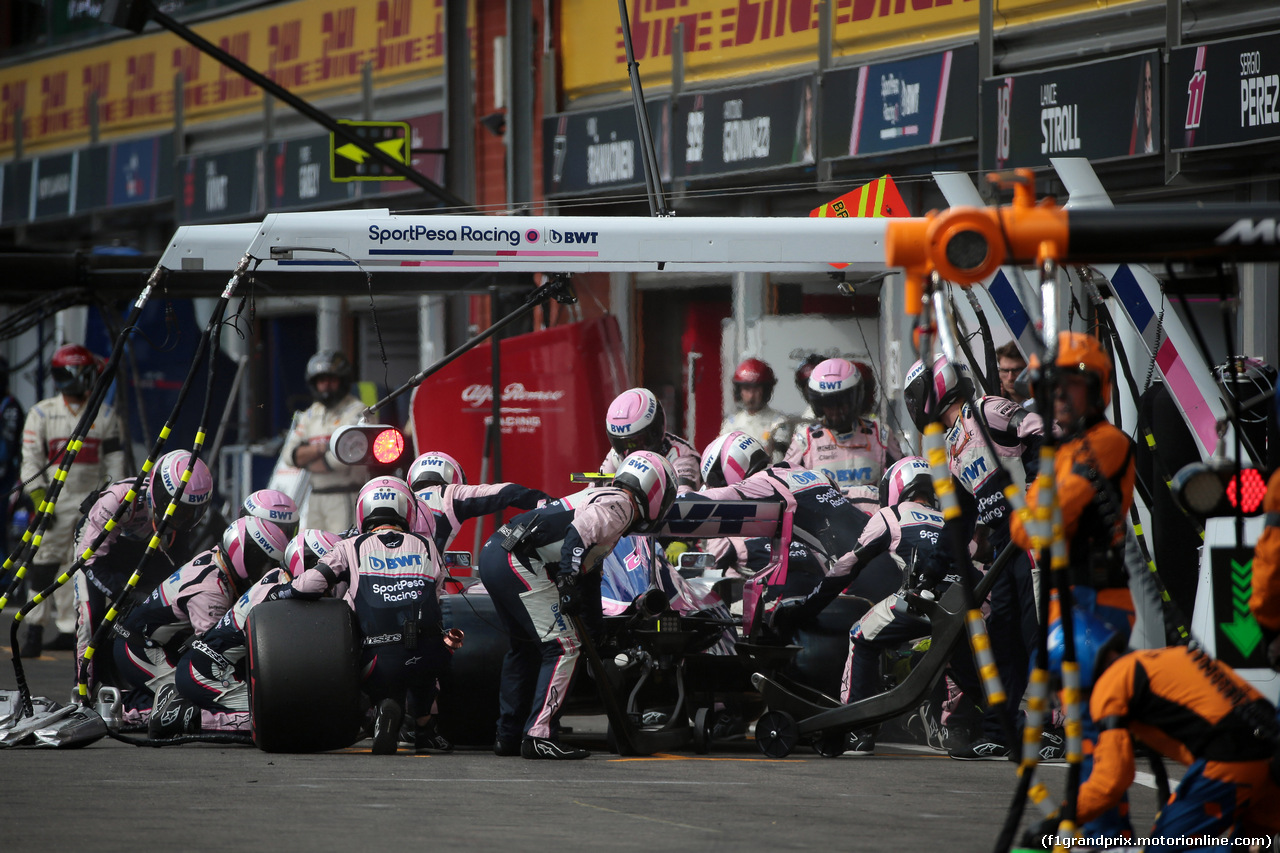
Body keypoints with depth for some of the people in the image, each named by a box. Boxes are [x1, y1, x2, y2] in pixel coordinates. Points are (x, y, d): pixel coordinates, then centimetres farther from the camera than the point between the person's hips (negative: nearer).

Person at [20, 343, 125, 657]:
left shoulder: (106, 416, 8)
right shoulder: (42, 413, 4)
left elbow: (114, 461, 9)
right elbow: (31, 459, 2)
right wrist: (39, 499, -8)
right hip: (55, 498, -1)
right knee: (45, 565, -7)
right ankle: (35, 628, -2)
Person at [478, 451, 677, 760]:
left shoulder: (600, 497, 28)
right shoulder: (620, 505, -3)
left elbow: (588, 570, 35)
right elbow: (579, 532, -22)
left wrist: (597, 628, 41)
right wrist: (568, 584, -23)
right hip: (521, 562, -10)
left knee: (525, 647, 24)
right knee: (563, 647, -7)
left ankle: (508, 736, 30)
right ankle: (539, 737, -13)